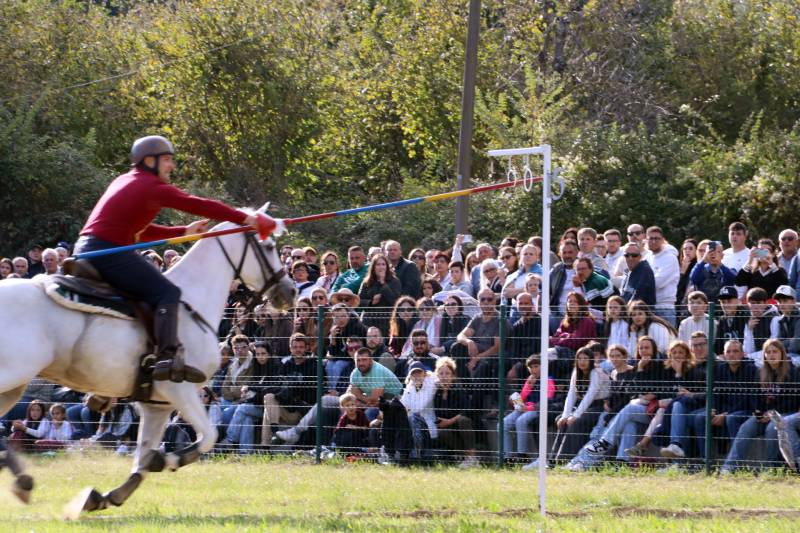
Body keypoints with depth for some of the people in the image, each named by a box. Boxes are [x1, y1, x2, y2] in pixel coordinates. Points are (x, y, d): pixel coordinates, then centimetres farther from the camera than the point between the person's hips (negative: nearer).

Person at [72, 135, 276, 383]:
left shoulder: (124, 182, 23)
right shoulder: (153, 187, -5)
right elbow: (197, 205, -13)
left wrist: (184, 232, 26)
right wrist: (245, 219, -13)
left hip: (86, 249, 10)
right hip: (108, 251, -10)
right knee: (167, 292, -15)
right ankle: (167, 358, -33)